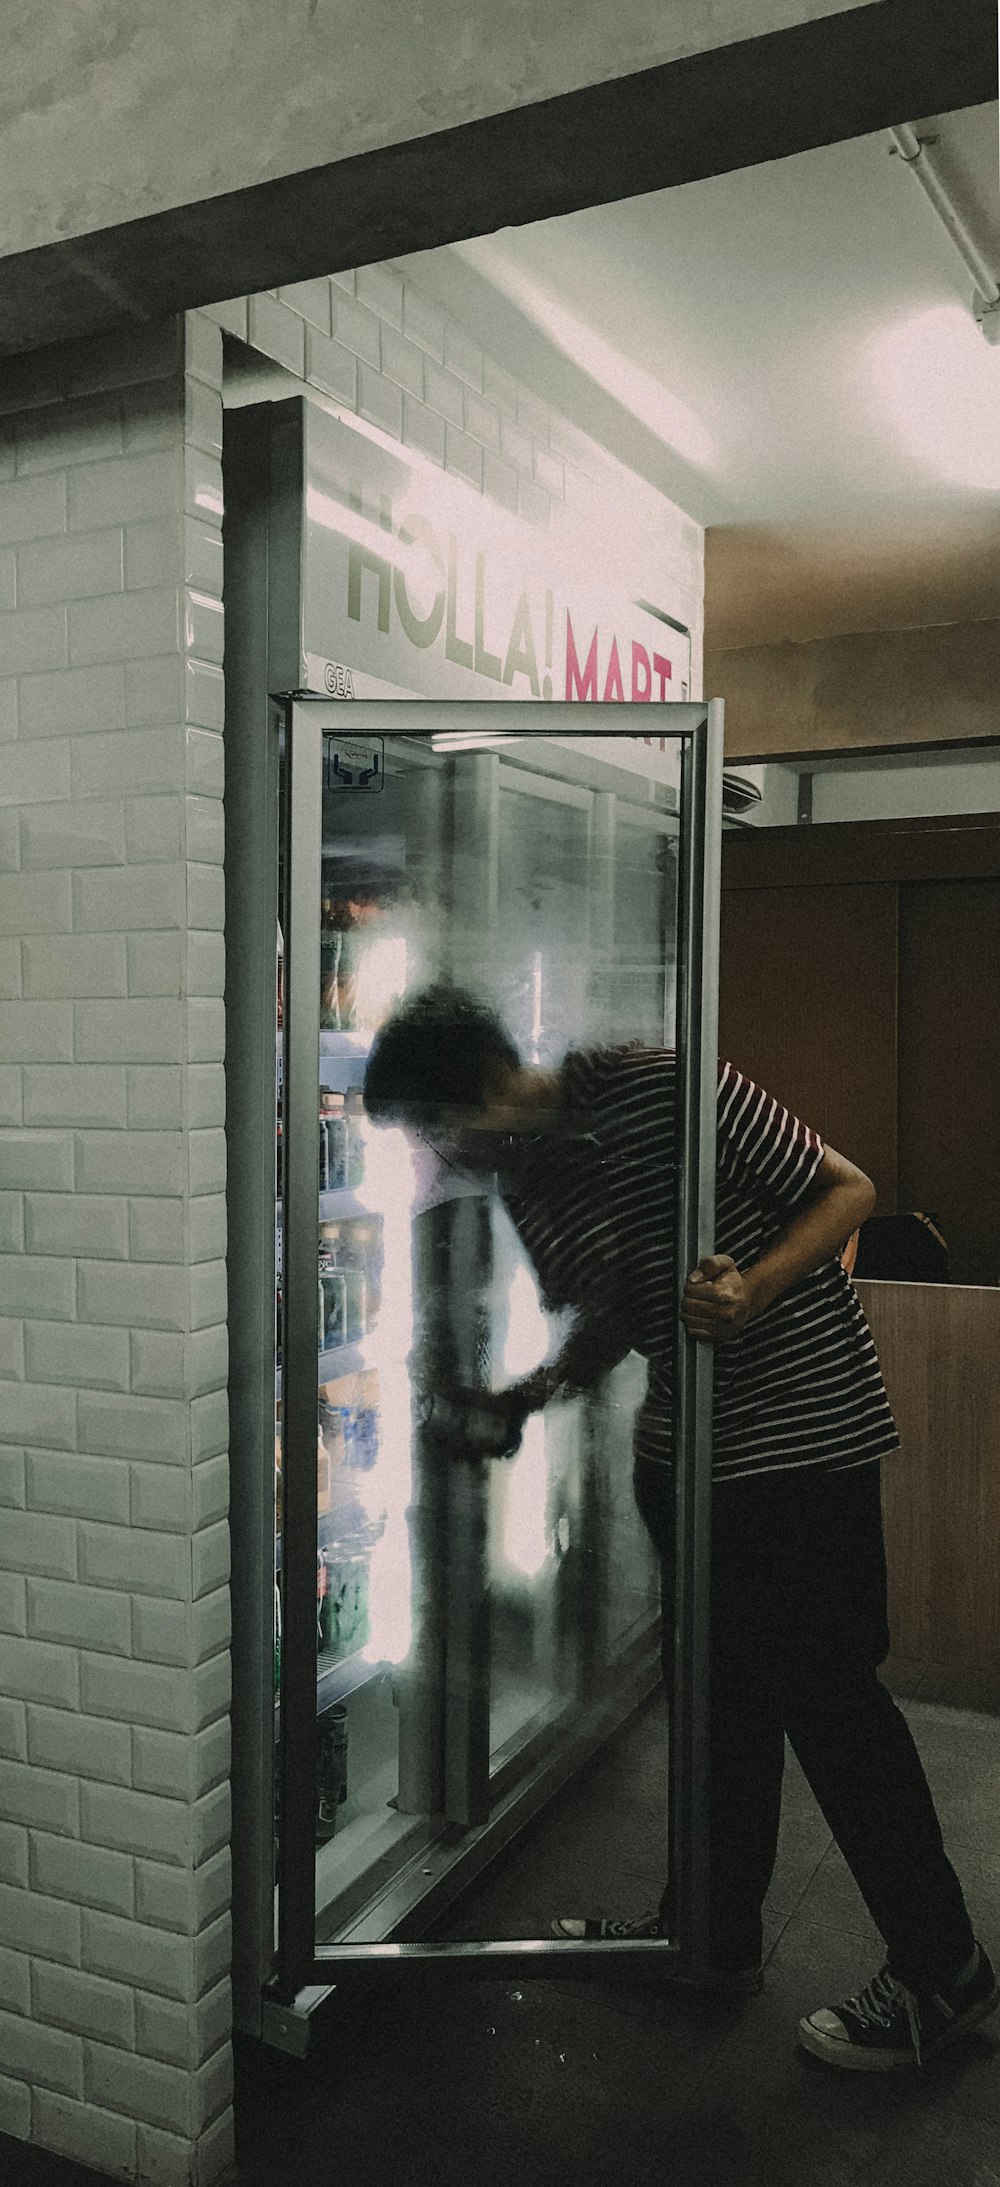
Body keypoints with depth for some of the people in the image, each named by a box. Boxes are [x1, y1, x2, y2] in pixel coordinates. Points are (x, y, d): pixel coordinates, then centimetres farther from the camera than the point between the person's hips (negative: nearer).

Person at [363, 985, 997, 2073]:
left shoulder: (667, 1087, -20)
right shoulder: (526, 1180, 3)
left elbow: (848, 1188, -13)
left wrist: (755, 1288, -28)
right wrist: (527, 1398, -4)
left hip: (802, 1427, -7)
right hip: (684, 1442, 7)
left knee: (824, 1690, -2)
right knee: (720, 1683, 17)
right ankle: (716, 1928, 35)